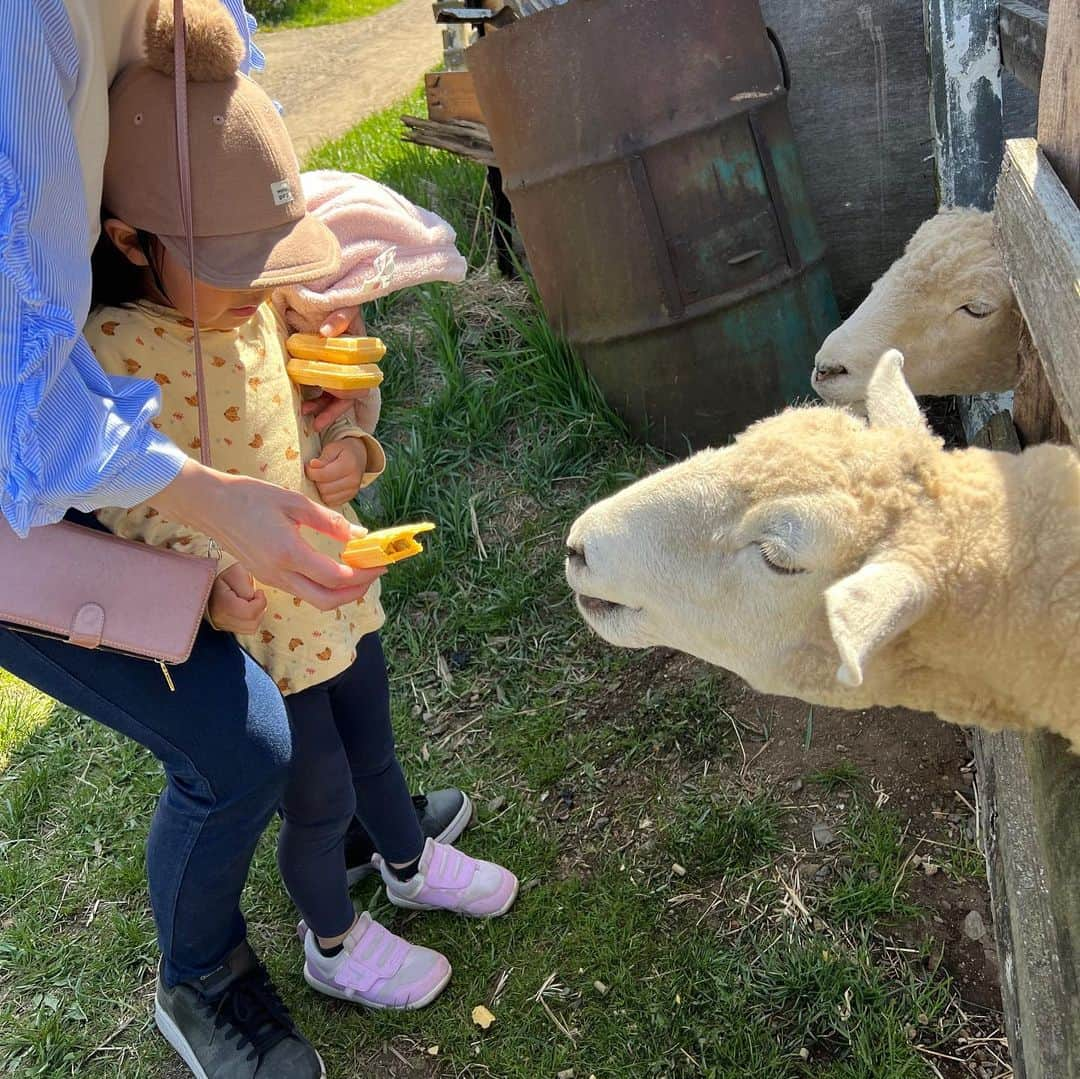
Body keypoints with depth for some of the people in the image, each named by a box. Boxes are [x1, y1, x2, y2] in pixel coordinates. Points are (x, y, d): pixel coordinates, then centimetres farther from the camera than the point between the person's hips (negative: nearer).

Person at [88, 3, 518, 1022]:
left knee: (373, 744, 26)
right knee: (322, 798, 11)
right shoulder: (116, 354, -25)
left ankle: (411, 863, 55)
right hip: (253, 626, -7)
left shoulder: (257, 309, -3)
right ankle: (333, 943, 41)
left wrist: (349, 447, -9)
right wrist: (212, 586, -37)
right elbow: (140, 514, -21)